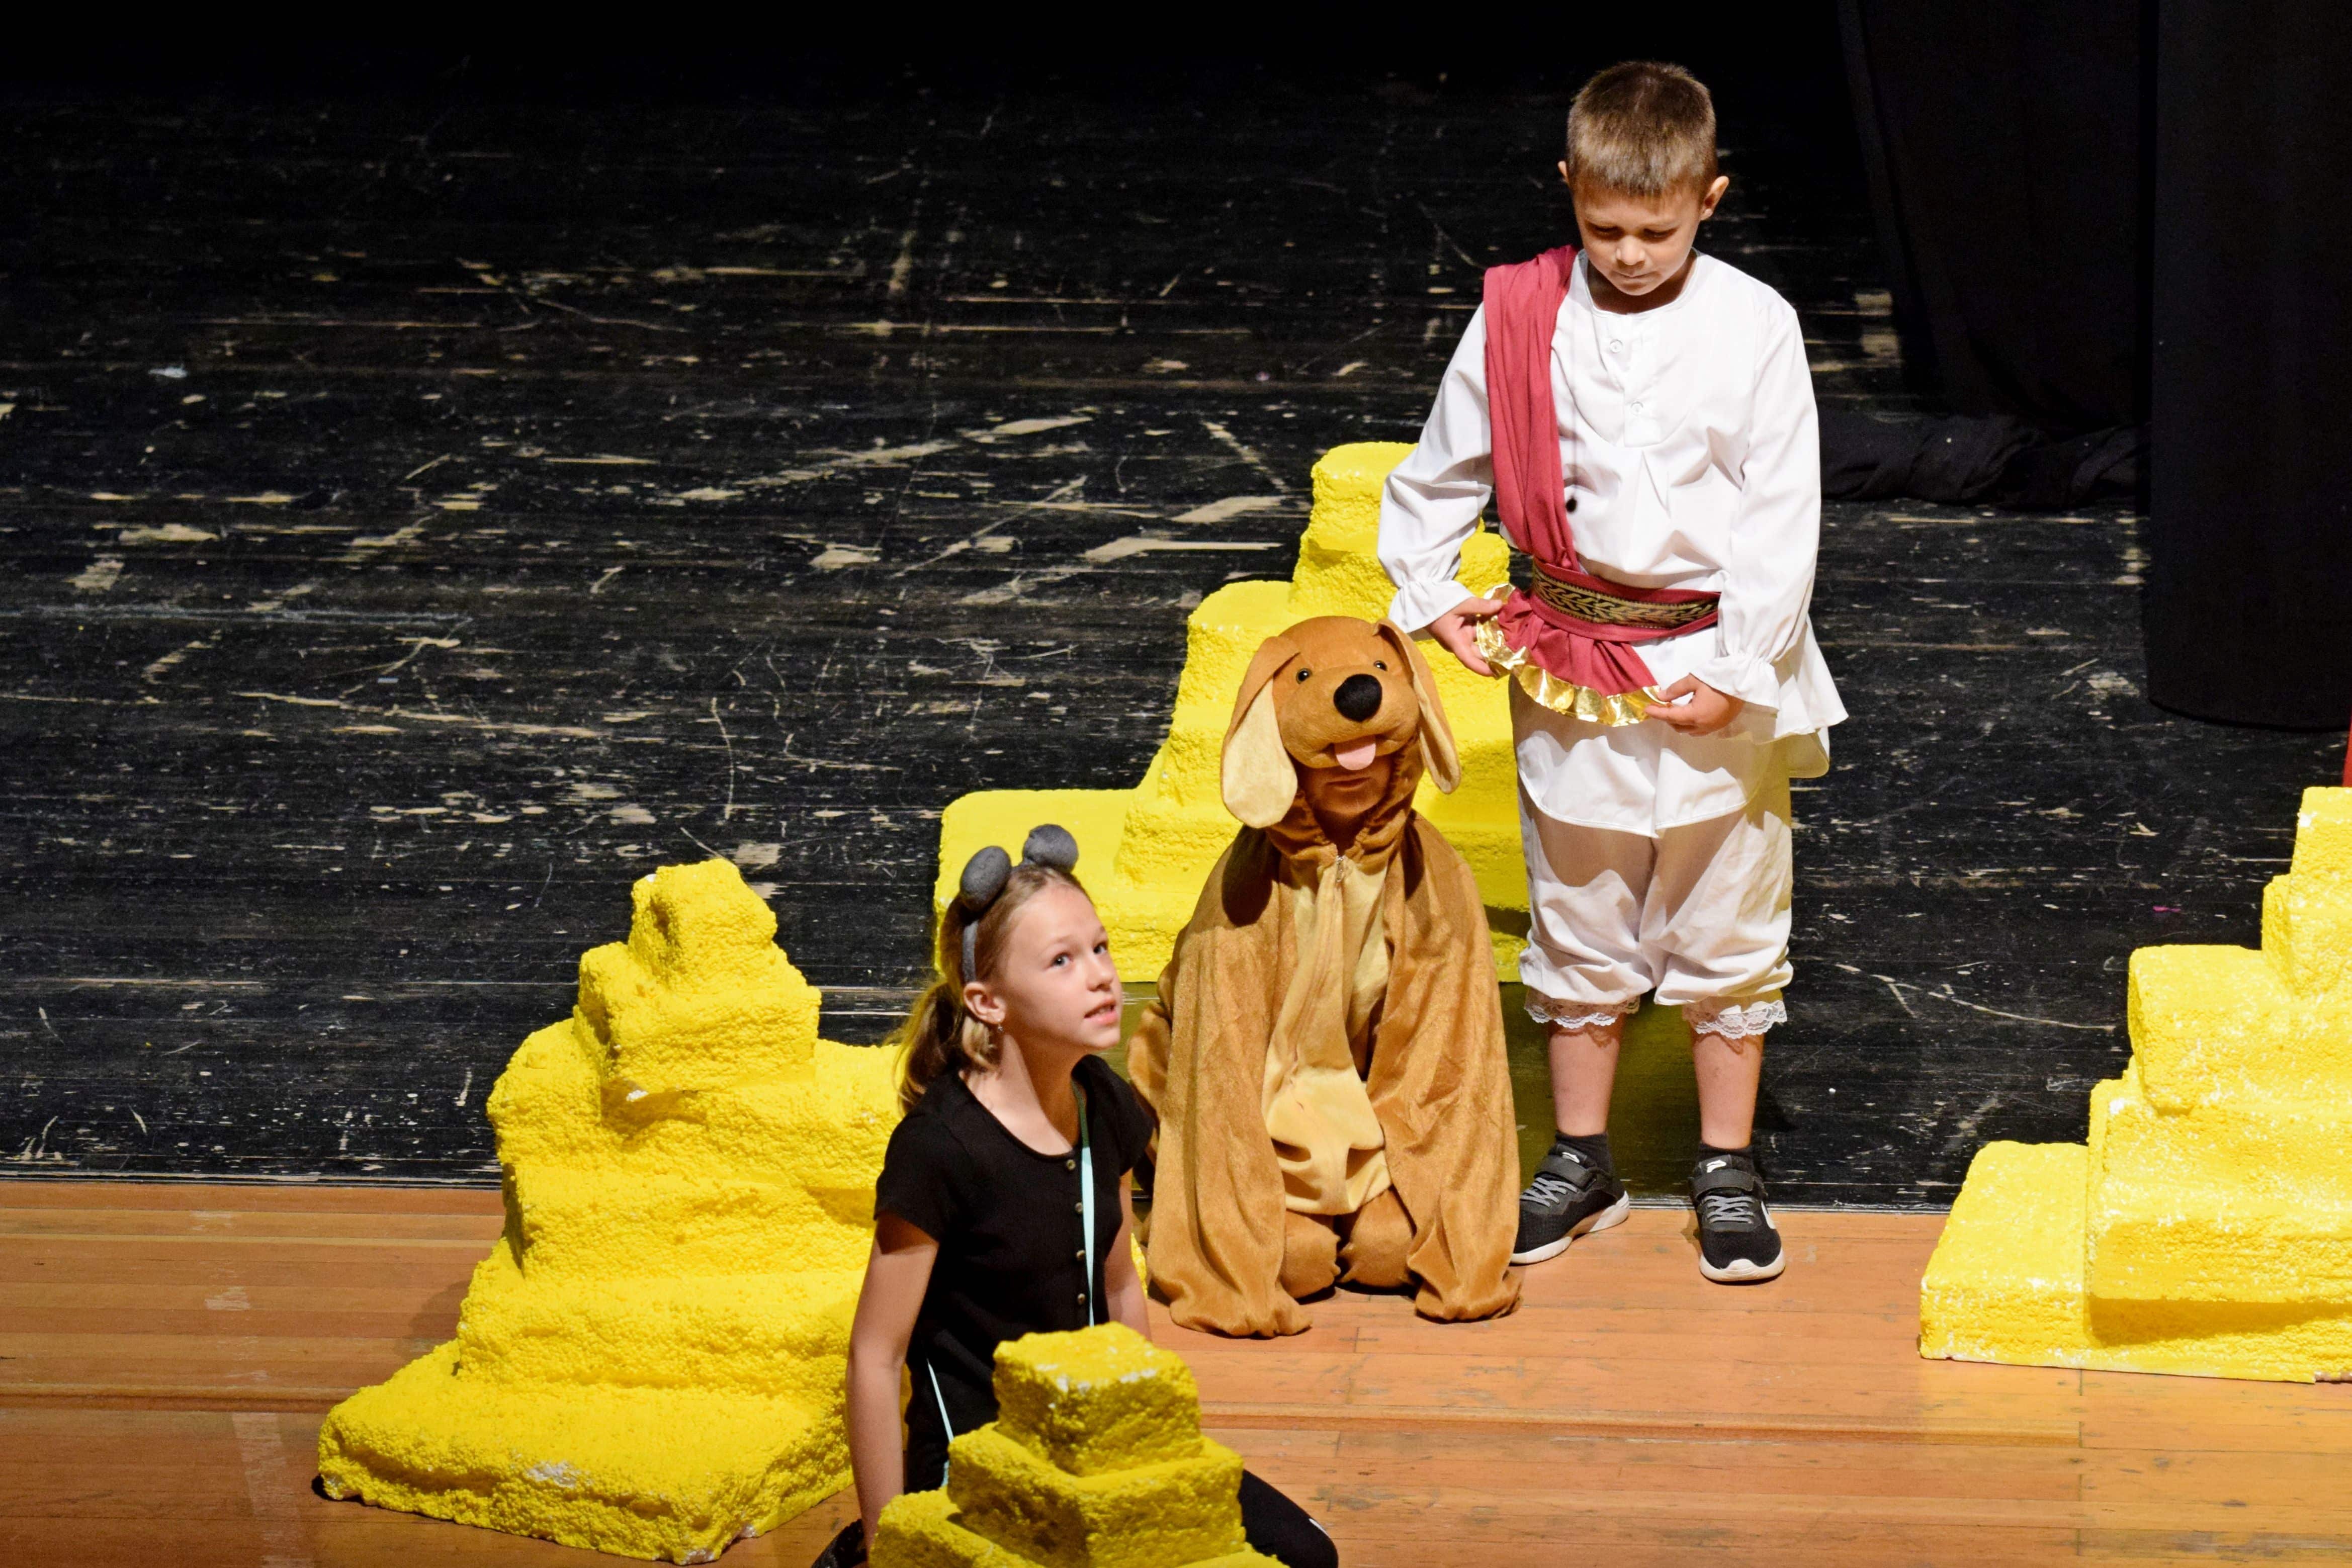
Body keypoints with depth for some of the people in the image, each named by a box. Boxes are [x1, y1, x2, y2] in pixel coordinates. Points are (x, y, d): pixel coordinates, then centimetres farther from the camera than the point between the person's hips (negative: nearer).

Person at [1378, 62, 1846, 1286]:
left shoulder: (1753, 328, -8)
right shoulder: (1519, 319, -3)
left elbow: (1782, 514, -8)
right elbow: (1439, 474, 10)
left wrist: (1742, 666, -12)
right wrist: (1431, 599, 2)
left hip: (1718, 668, -2)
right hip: (1570, 668, 2)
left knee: (1725, 931, 8)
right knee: (1578, 928, 12)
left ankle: (1727, 1168, 19)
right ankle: (1581, 1161, 25)